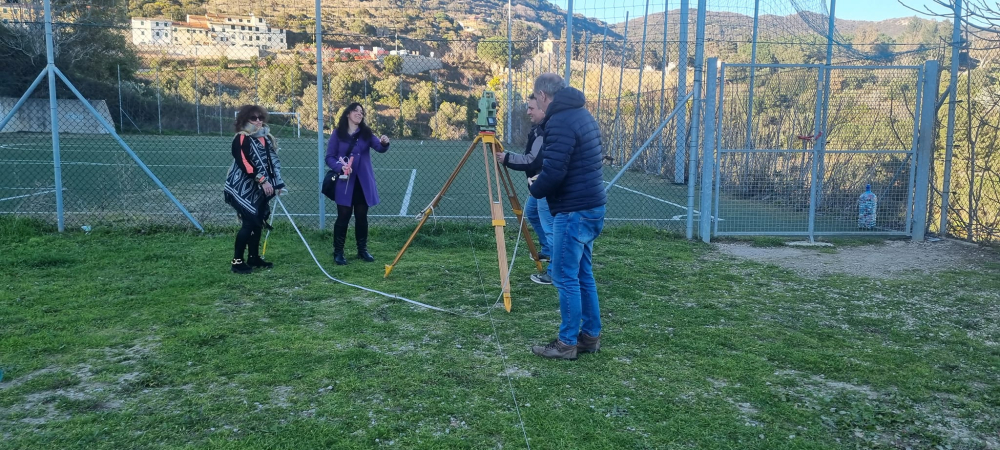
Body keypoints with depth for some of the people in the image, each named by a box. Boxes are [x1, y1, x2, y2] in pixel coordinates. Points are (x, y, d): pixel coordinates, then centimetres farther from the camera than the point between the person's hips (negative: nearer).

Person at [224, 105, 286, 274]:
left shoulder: (265, 138, 14)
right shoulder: (241, 139, -9)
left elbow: (273, 161, 16)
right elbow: (245, 163, -20)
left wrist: (278, 183, 9)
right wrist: (262, 180, -25)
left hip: (259, 189, 8)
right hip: (244, 188, -8)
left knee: (258, 222, 10)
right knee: (249, 223, -11)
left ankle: (254, 257, 20)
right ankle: (237, 261, -4)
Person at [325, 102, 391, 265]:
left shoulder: (366, 133, 5)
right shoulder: (338, 134, -1)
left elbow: (378, 147, -11)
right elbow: (329, 157, -1)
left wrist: (384, 143, -35)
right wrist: (340, 167, -20)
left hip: (363, 182, 3)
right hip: (344, 182, -2)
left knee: (362, 216, 10)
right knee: (344, 216, -1)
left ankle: (362, 250, 21)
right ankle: (338, 252, 6)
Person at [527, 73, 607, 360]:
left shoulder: (559, 121, -16)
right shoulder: (582, 114, 15)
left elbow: (553, 172, -22)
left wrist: (534, 189, -2)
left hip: (574, 211, -10)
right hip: (592, 207, 10)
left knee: (565, 277, -2)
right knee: (583, 274, 16)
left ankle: (568, 343, 6)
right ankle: (590, 336, 23)